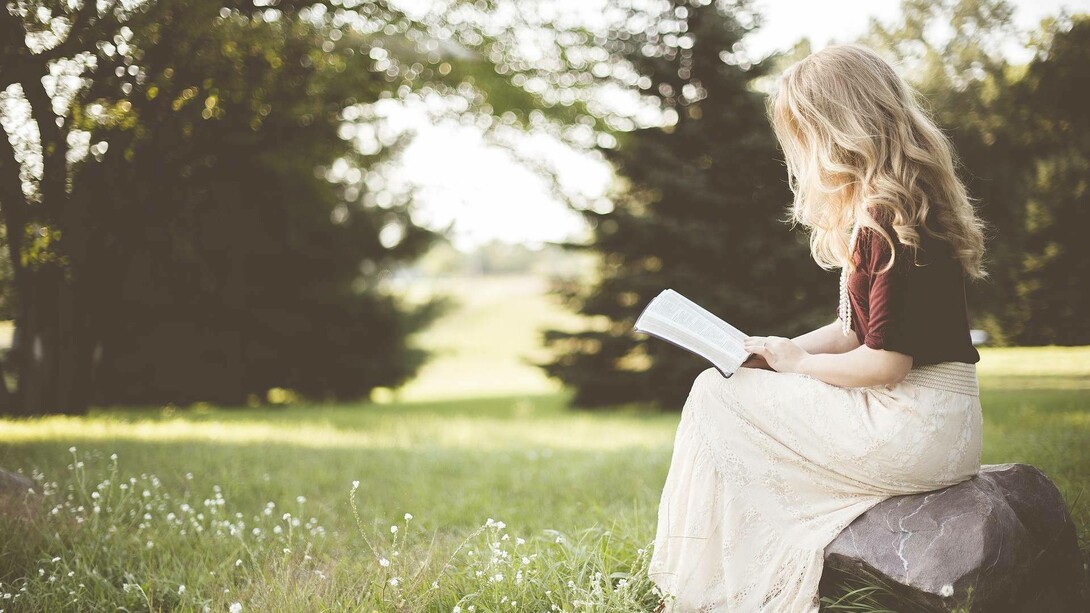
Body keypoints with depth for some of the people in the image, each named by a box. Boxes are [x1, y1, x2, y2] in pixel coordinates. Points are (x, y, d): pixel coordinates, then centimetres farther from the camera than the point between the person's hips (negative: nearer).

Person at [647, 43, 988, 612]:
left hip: (916, 430, -10)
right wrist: (772, 351, 5)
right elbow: (855, 331, 17)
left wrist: (798, 361, -6)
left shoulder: (890, 221, -19)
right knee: (720, 389, 11)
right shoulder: (877, 213, 13)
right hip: (926, 423, 10)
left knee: (715, 397, -4)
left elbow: (885, 362, -22)